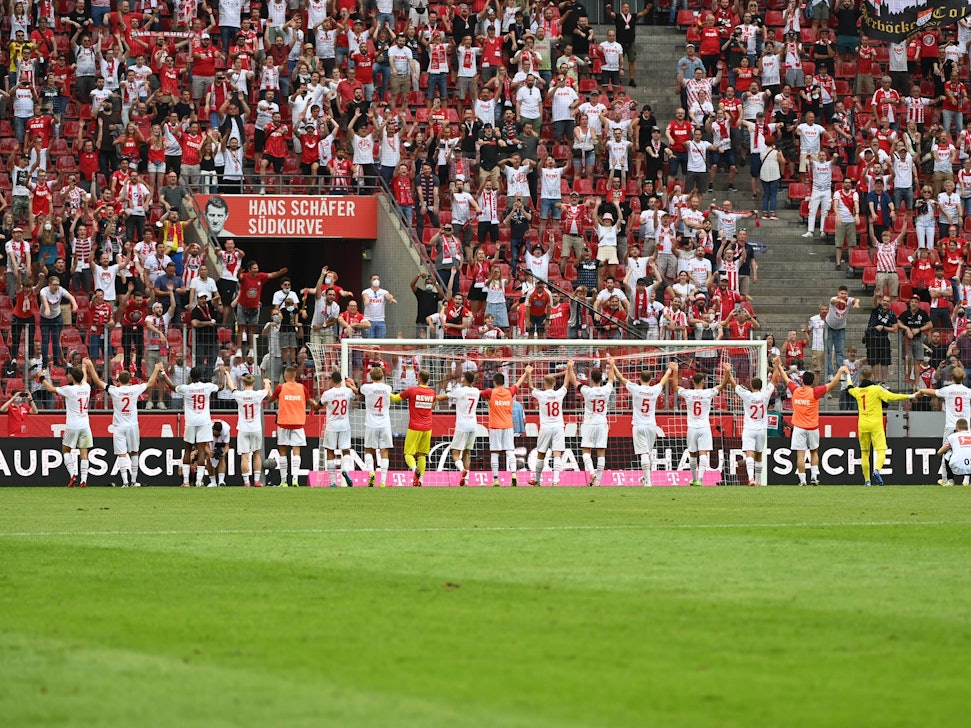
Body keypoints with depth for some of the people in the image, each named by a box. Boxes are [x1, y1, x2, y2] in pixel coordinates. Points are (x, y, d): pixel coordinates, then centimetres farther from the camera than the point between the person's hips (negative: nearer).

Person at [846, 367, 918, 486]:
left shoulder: (857, 390, 8)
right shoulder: (877, 389, -5)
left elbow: (849, 389, 31)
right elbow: (892, 397, -11)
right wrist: (910, 396, -4)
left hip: (862, 426, 4)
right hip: (876, 425, -4)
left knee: (865, 453, 12)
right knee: (881, 451, -7)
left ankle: (867, 480, 11)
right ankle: (876, 470, -35)